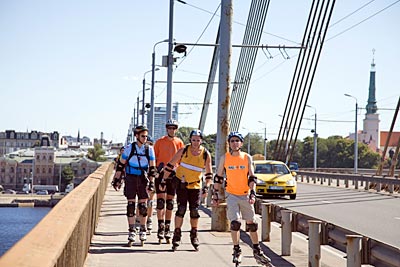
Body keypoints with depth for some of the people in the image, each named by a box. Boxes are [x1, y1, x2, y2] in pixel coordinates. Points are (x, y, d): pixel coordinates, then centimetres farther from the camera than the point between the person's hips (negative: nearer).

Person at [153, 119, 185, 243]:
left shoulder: (179, 142, 7)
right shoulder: (160, 142, 3)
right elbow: (154, 158, 7)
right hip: (161, 173, -2)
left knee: (170, 202, 7)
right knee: (161, 200, -8)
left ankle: (167, 228, 15)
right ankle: (161, 227, -6)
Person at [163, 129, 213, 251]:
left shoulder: (206, 154, -7)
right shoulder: (183, 151, -12)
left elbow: (209, 173, 1)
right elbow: (170, 165, -4)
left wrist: (206, 187, -10)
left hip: (196, 185, 2)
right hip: (181, 183, -2)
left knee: (194, 211, 2)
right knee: (181, 208, -12)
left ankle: (194, 236, 18)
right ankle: (177, 235, -3)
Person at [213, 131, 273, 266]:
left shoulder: (247, 158, 1)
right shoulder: (224, 158, 0)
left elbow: (251, 178, 1)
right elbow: (218, 177, 7)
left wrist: (252, 194, -9)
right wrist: (215, 194, 4)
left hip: (246, 195, 1)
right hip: (231, 195, -1)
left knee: (252, 223, 6)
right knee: (235, 222, -13)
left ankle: (257, 251, 19)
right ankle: (237, 251, 0)